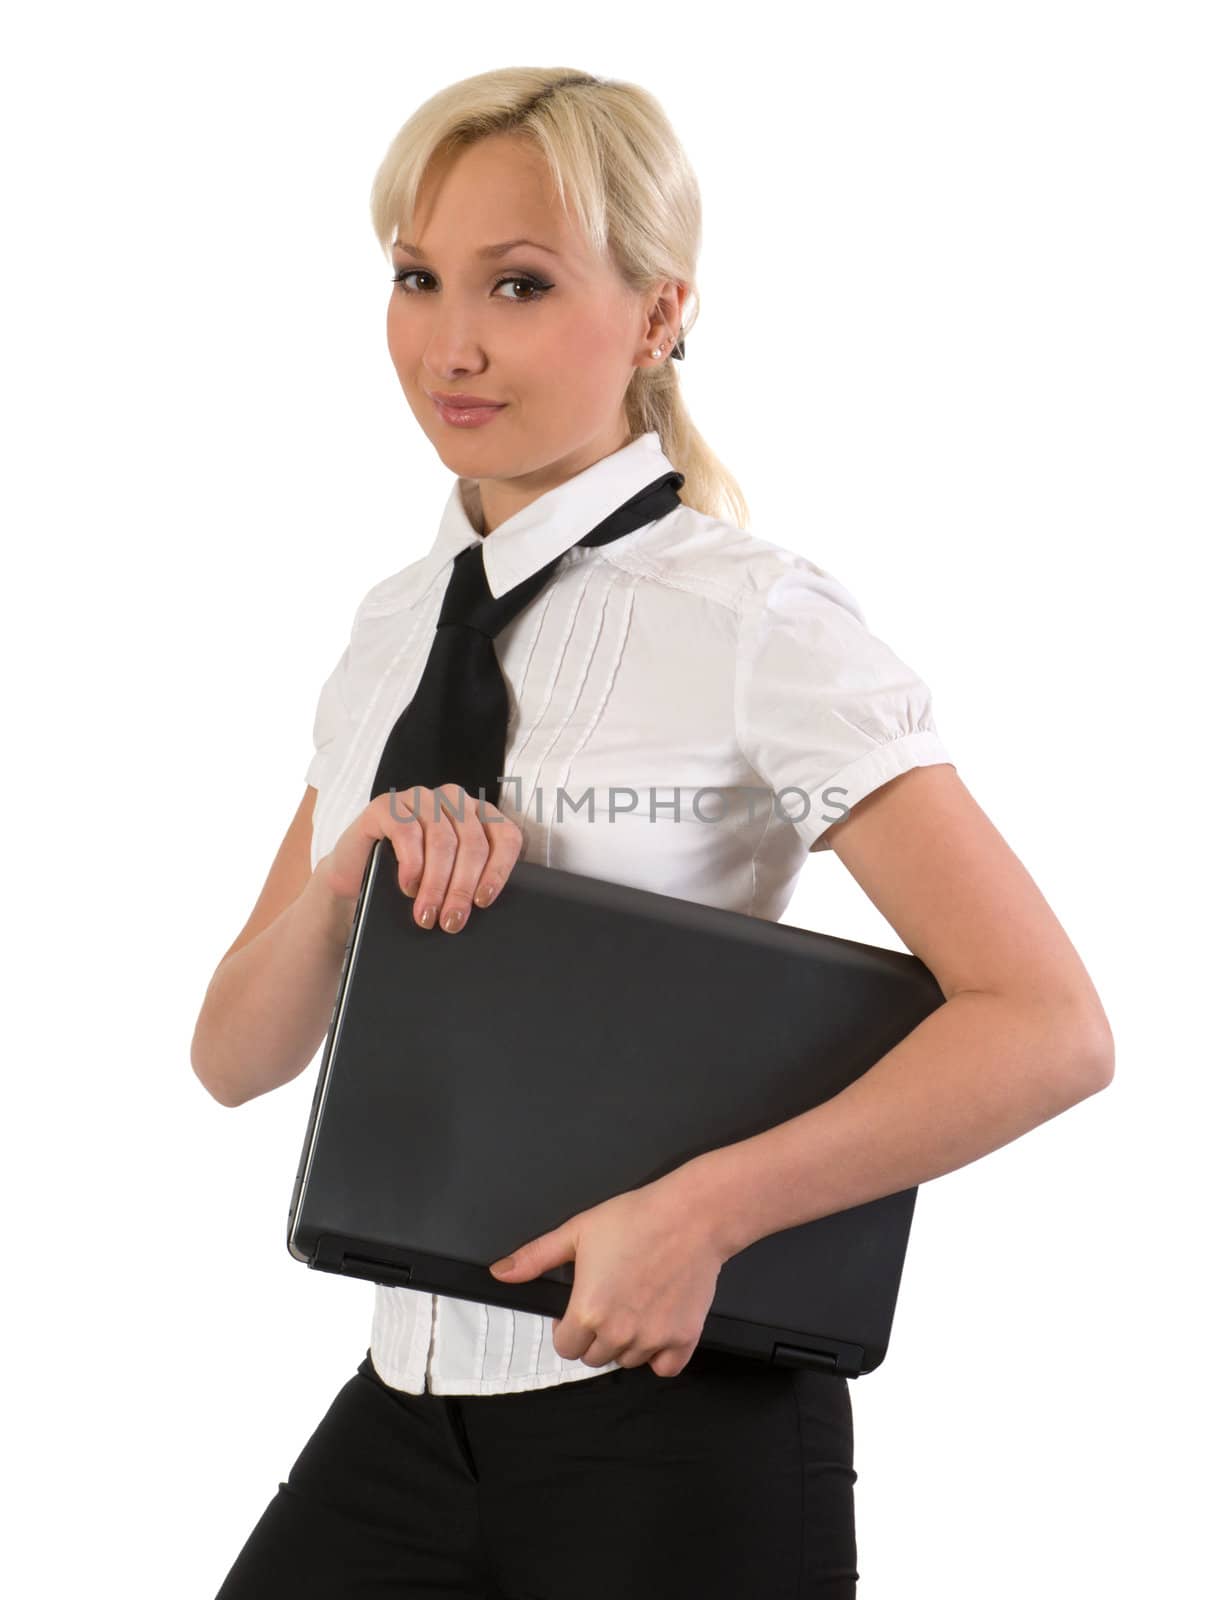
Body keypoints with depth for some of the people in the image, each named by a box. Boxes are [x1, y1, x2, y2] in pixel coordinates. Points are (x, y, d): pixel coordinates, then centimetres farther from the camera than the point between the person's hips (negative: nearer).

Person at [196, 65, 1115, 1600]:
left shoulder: (750, 615, -11)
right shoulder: (395, 625, 9)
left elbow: (1049, 1025, -17)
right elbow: (236, 1058, 5)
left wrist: (705, 1209, -25)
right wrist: (359, 858, -14)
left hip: (668, 1416, -6)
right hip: (408, 1401, 6)